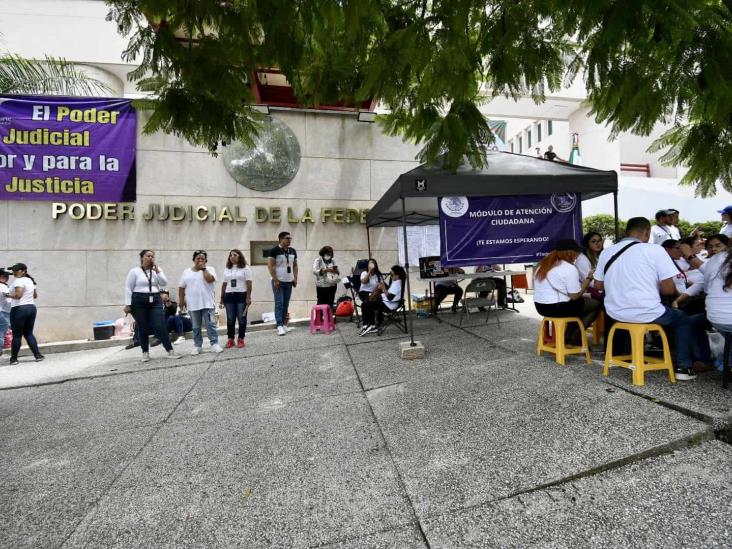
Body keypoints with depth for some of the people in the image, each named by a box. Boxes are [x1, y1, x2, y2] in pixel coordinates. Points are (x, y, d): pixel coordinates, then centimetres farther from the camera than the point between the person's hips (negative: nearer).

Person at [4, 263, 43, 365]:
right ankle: (38, 355, 9)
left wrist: (8, 295, -5)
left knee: (17, 335, 2)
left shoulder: (19, 281, -11)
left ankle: (14, 358, 11)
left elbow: (18, 295, -21)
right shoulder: (30, 280, 15)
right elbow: (35, 295, 22)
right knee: (29, 333, 13)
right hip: (31, 308, 8)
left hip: (19, 309, -8)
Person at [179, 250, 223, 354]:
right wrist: (181, 300, 5)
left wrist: (203, 268, -9)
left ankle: (214, 344, 2)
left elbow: (210, 279, -18)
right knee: (196, 327, 8)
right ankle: (197, 346, 17)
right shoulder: (186, 272, 10)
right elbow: (181, 287, 11)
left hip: (207, 303, -2)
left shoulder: (210, 269, 3)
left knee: (211, 325, -3)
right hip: (193, 305, 2)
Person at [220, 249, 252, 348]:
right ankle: (230, 339, 13)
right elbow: (224, 284, 14)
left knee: (241, 319, 0)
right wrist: (222, 298, 10)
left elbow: (249, 283, -6)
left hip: (241, 295, -4)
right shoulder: (227, 269, 13)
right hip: (229, 296, 4)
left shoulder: (245, 268, -1)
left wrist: (248, 297, -13)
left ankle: (241, 339, 8)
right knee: (230, 319, 6)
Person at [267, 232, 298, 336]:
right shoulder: (274, 250, -8)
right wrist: (275, 280, -16)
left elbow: (295, 266, 16)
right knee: (279, 304, -7)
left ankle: (284, 324, 16)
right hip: (278, 281, -5)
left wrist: (295, 278, 6)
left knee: (286, 304, 8)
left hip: (289, 281, 5)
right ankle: (279, 326, -7)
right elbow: (270, 266, -11)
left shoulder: (293, 251, 10)